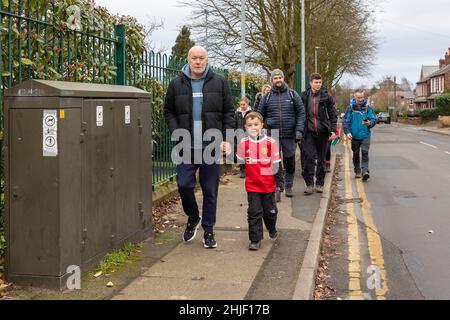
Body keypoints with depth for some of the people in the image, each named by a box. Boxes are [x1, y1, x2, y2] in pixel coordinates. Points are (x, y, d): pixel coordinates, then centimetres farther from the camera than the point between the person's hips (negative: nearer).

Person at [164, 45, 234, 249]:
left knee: (210, 190, 5)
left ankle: (208, 230, 18)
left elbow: (229, 113, 4)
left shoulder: (219, 83, 3)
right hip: (187, 147, 1)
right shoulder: (176, 84, 5)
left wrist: (227, 139, -5)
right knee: (184, 184, -5)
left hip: (212, 147, 0)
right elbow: (169, 112, 10)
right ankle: (193, 217, 23)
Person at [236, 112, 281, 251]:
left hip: (268, 184, 0)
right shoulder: (243, 143, -4)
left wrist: (279, 181, 0)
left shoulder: (270, 142, -7)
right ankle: (255, 240, 7)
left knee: (270, 211, 15)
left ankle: (272, 229, 42)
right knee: (254, 213, 0)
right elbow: (239, 162, 11)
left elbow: (276, 164, -2)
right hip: (252, 185, 0)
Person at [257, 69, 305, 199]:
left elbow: (301, 113, 2)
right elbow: (260, 115, 9)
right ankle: (277, 188, -5)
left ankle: (288, 186, 26)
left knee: (290, 162, 10)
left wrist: (299, 130, -8)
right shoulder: (266, 97, 6)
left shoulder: (293, 95, 4)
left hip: (290, 135, 1)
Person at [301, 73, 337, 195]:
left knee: (321, 159, 8)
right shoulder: (304, 97, 3)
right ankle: (309, 184, -5)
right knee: (309, 158, -9)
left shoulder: (326, 97, 2)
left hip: (322, 132, 0)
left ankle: (319, 184, 18)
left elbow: (333, 115, 4)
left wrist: (333, 130, -5)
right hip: (309, 132, 0)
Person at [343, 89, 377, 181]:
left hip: (365, 135, -1)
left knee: (365, 152, -15)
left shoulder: (368, 108, 2)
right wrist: (347, 132, -9)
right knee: (356, 154, 11)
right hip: (354, 136, 1)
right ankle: (357, 172, 24)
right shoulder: (350, 108, 2)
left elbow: (373, 119, 2)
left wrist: (370, 123, -21)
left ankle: (365, 171, -18)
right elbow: (346, 121, 3)